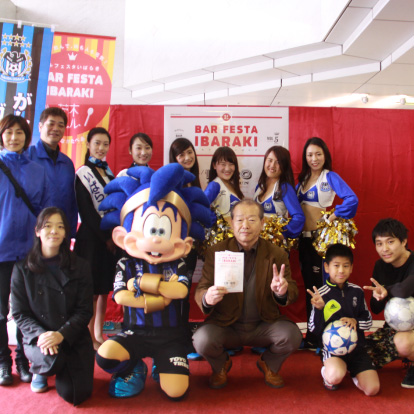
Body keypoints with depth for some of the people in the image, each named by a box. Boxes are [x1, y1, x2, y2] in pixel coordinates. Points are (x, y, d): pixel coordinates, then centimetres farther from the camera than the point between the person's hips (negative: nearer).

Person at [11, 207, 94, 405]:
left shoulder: (80, 267, -3)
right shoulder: (22, 269, -2)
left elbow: (84, 311, -5)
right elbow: (19, 314, -2)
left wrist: (61, 334, -20)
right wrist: (40, 335, -19)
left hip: (74, 338, 1)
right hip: (38, 339, 0)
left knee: (73, 394, -11)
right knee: (52, 360, -32)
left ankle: (62, 368, 25)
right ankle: (38, 370, 8)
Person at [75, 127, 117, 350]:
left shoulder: (109, 172, 16)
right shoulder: (83, 173, -4)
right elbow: (87, 211, -9)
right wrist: (105, 237, -10)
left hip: (109, 237, 6)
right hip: (92, 237, -6)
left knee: (104, 289, 10)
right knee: (91, 288, -3)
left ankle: (99, 334, 21)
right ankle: (90, 338, 7)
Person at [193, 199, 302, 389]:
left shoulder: (277, 254, -1)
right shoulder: (216, 252, -3)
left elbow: (293, 293, -2)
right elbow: (200, 290, -6)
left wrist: (283, 291, -29)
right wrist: (207, 298, -32)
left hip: (263, 326, 1)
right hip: (226, 326, -1)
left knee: (292, 336, -25)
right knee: (201, 339, -28)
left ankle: (269, 365, 13)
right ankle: (221, 366, 12)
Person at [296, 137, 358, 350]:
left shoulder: (330, 176, -7)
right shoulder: (303, 178, 12)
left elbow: (351, 199, -22)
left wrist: (332, 219, -17)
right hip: (303, 237, 7)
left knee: (321, 286, -2)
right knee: (308, 285, 13)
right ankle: (311, 336, 25)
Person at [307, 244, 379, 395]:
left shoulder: (356, 291, 4)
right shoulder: (321, 294, -9)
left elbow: (368, 321, 11)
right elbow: (314, 329, -10)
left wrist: (355, 321, -10)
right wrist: (318, 309, -27)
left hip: (356, 346, 4)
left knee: (372, 389, -9)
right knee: (335, 377, -33)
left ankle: (353, 371, 24)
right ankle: (327, 371, 6)